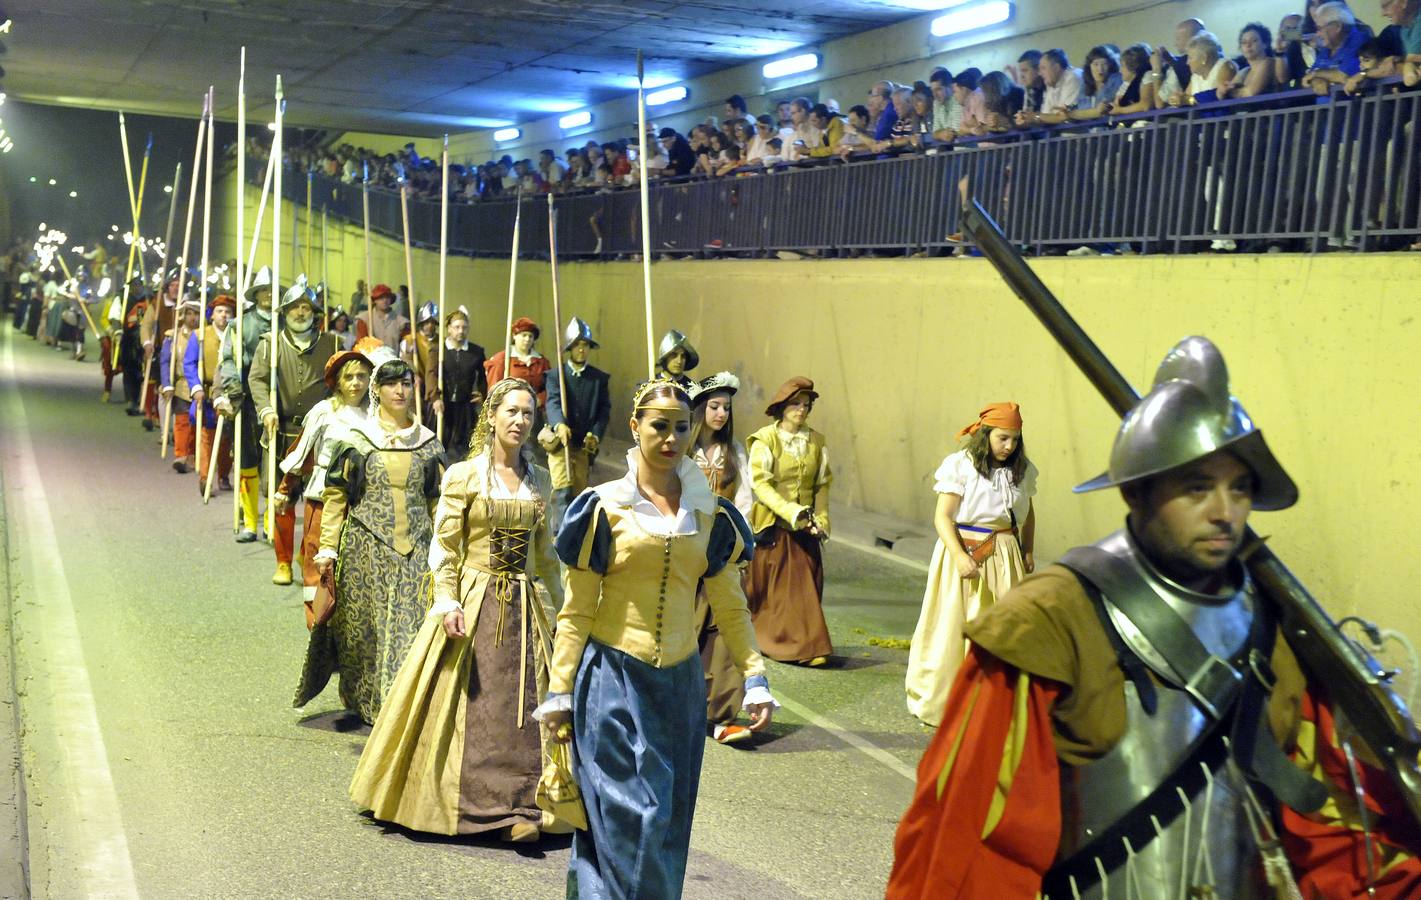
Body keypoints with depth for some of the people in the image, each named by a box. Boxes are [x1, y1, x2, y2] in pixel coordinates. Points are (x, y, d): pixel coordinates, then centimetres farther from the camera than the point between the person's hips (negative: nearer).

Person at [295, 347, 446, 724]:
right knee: (365, 628, 2)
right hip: (366, 551, -1)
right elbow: (335, 498, 1)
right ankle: (362, 704, 18)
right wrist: (328, 548, -5)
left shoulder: (429, 444, 10)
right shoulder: (356, 442, 2)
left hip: (415, 551, 2)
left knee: (411, 626, -7)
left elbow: (436, 504, 13)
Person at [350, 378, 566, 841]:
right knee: (474, 704, -2)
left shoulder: (539, 481, 9)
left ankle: (519, 808, 3)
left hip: (526, 605, 4)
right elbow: (444, 547, -5)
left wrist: (557, 605, 15)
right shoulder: (463, 476, -4)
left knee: (523, 703, 0)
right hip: (475, 601, -4)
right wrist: (447, 603, -16)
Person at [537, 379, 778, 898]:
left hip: (679, 682, 4)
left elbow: (730, 607, 10)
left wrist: (755, 678, 1)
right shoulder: (605, 507, -3)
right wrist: (559, 692, -6)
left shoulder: (709, 514, 7)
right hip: (613, 680, -4)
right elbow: (576, 610, -2)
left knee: (669, 819, 8)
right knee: (631, 816, -7)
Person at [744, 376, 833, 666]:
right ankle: (767, 640, 16)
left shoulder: (816, 441, 8)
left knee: (807, 586, 0)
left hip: (805, 528, 4)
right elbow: (760, 483, -11)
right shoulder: (765, 440, -6)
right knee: (769, 587, 3)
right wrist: (791, 512, -20)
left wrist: (821, 520, 0)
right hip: (772, 526, -3)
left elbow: (822, 485, 12)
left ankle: (809, 645, 3)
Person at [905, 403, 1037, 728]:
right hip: (965, 551, -4)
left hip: (1005, 556, 4)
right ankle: (936, 703, 16)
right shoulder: (960, 466, -9)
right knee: (953, 630, 3)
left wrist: (1027, 552, 10)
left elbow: (1027, 514, 22)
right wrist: (961, 557, -23)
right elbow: (943, 518, -12)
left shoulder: (1021, 470, 7)